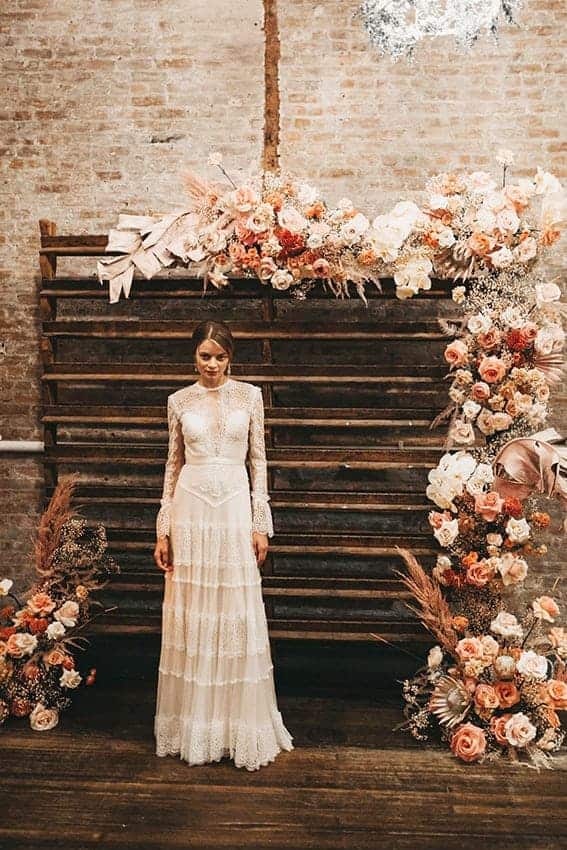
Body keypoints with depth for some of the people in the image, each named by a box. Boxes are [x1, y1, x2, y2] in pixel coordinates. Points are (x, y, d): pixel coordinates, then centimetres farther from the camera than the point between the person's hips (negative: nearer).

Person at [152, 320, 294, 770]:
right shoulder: (180, 400, 6)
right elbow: (173, 464, 9)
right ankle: (194, 723, 22)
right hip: (191, 509, 1)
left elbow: (258, 461, 4)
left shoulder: (250, 395, 3)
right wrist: (163, 529, 5)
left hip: (235, 510, -1)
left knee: (238, 616, 3)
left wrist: (261, 524, -2)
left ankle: (241, 724, 20)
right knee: (191, 614, 6)